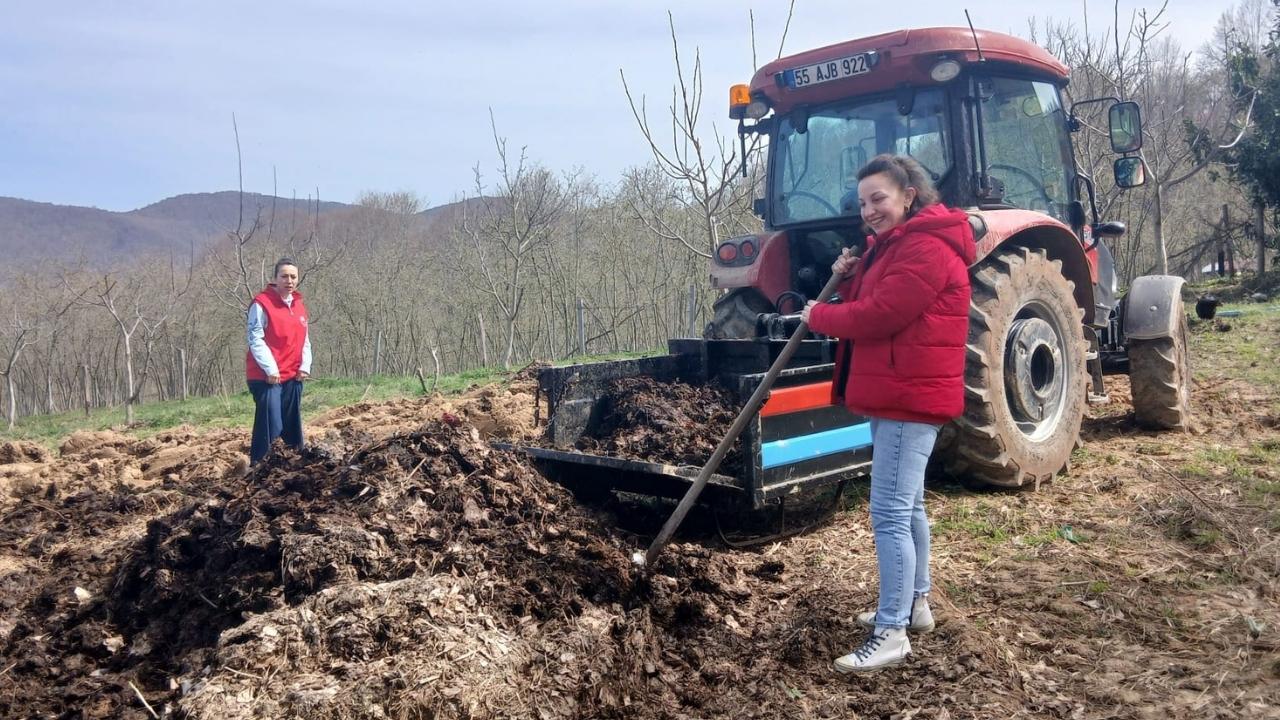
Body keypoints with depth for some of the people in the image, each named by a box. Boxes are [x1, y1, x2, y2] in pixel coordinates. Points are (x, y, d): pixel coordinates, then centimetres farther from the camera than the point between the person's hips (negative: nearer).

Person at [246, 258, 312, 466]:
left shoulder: (299, 304, 13)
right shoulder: (262, 303, -9)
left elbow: (305, 339, 15)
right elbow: (255, 340, -13)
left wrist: (305, 366, 2)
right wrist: (270, 369, -17)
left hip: (293, 376, 7)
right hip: (266, 376, -7)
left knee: (292, 425, 12)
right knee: (270, 425, -9)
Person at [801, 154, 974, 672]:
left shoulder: (927, 247, -17)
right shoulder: (895, 244, 17)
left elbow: (876, 317, -23)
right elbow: (872, 304, 18)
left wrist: (819, 316, -8)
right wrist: (849, 277, -1)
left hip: (909, 397, -11)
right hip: (896, 395, 11)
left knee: (889, 513, -12)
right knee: (906, 505, 20)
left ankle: (891, 632, -6)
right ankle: (915, 603, 34)